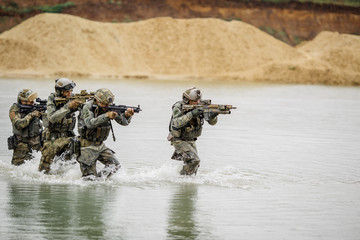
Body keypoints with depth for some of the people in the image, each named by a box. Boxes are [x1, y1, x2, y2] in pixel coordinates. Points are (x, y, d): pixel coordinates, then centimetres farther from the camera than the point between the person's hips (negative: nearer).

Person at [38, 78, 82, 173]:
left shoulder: (71, 100, -2)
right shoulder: (52, 101, -13)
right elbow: (52, 118, -28)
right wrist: (67, 107, -35)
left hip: (67, 137, 3)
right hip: (52, 138, -3)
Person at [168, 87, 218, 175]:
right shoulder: (178, 107, -20)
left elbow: (212, 122, -9)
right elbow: (177, 123, -35)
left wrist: (213, 116, -33)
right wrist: (191, 114, -42)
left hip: (191, 140, 7)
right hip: (179, 140, -7)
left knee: (194, 167, 12)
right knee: (194, 160, -21)